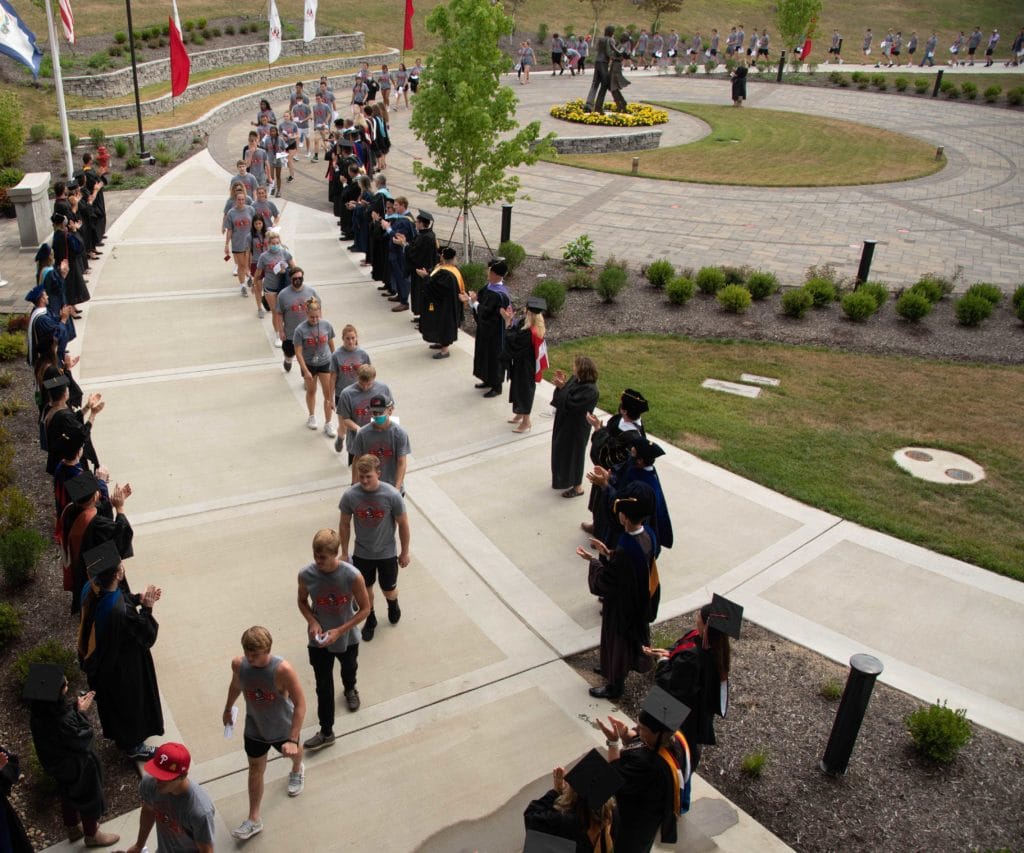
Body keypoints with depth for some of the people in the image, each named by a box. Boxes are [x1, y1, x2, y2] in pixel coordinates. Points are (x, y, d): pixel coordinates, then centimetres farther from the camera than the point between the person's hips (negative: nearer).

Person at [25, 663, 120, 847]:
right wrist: (81, 712, -21)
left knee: (68, 794, 32)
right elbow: (81, 739, -28)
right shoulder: (61, 722, -44)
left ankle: (73, 827, 56)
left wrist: (76, 706, -10)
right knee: (89, 797, 20)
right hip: (77, 766, -8)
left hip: (57, 762, 8)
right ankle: (92, 834, 44)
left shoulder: (40, 709, -20)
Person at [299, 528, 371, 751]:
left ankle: (350, 690, 64)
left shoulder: (352, 576, -29)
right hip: (319, 640, 0)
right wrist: (312, 622, -20)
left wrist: (339, 631, -24)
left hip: (347, 637, 0)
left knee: (349, 668, 30)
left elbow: (364, 609, -17)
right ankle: (326, 732, 25)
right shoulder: (306, 575, -22)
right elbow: (302, 601, -2)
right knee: (323, 686, 8)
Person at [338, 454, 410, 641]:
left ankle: (393, 605, 53)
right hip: (362, 553, 1)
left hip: (387, 553, -1)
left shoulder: (392, 495, -25)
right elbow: (344, 524, -5)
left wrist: (404, 552, -2)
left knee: (389, 590, 17)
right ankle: (370, 619, 48)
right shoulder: (350, 495, -21)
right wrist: (344, 553, 3)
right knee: (366, 588, 20)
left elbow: (403, 524, -11)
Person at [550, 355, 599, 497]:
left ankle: (577, 487, 25)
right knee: (561, 450, 22)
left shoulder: (590, 390, -28)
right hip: (565, 422, 9)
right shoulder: (575, 379, -1)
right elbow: (567, 394, 6)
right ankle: (565, 478, 43)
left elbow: (571, 404, -31)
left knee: (574, 453, 7)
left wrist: (562, 387, -30)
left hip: (576, 428, -9)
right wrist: (563, 382, -10)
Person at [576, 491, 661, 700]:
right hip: (641, 601, 8)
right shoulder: (649, 535, -14)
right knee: (633, 635, 30)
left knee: (617, 641, 15)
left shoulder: (625, 550, -39)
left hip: (622, 605, -7)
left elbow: (607, 581, -25)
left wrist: (593, 560, -11)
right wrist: (608, 554, -1)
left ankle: (615, 686, 35)